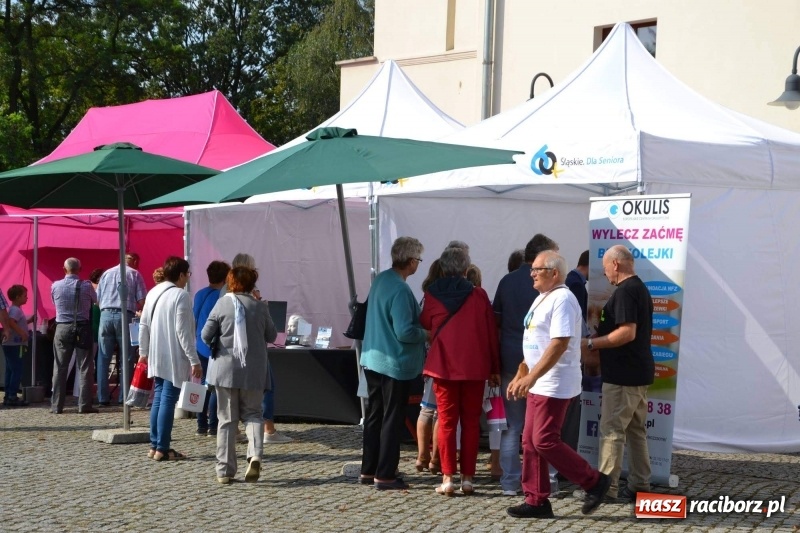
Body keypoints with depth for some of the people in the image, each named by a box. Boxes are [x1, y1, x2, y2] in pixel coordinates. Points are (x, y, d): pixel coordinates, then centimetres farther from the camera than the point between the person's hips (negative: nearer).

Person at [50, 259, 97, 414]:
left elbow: (55, 304, 11)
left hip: (62, 328, 2)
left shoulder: (55, 286, -3)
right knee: (85, 367, 2)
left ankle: (57, 405, 7)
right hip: (83, 328, -1)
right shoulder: (86, 285, -8)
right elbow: (96, 301, 8)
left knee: (60, 368, 6)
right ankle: (84, 405, 0)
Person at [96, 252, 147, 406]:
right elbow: (142, 302, 0)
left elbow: (97, 299, 16)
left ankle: (102, 397, 4)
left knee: (103, 358, 5)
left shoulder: (106, 273, 18)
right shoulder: (135, 274, 7)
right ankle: (124, 397, 3)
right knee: (126, 359, 4)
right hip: (125, 316, -3)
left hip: (106, 315, 3)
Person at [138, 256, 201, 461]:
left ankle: (155, 445, 19)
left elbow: (144, 325, 13)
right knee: (168, 401, -4)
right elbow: (183, 331, -18)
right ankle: (162, 449, -2)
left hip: (156, 357, 8)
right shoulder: (181, 296, -14)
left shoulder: (153, 293, 10)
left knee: (158, 400, 15)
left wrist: (143, 352, 22)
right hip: (174, 359, -8)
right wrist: (194, 360, -16)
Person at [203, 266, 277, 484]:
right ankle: (255, 454, -13)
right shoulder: (260, 306, -2)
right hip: (254, 370, 1)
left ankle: (225, 470, 8)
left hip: (226, 369, 0)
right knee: (252, 413, 12)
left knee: (227, 419, 7)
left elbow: (206, 335, -2)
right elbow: (271, 336, 8)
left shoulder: (222, 304, -5)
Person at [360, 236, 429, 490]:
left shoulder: (380, 280, 6)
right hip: (395, 364, -9)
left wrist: (420, 328, 18)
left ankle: (368, 470, 23)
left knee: (374, 416, 15)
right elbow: (405, 332, -25)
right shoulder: (400, 290, -22)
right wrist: (426, 334, -8)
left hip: (372, 359, 9)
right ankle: (385, 475, 6)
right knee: (392, 420, 1)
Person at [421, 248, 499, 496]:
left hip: (443, 365, 0)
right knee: (471, 422, 8)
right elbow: (491, 332, -1)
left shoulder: (433, 294, -2)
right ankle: (467, 478, 8)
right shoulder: (478, 295, -4)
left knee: (447, 421, 5)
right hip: (474, 366, 0)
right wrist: (494, 368, 7)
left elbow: (425, 323, 16)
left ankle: (447, 478, 0)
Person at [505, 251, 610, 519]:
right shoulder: (542, 299, 16)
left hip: (555, 385, -10)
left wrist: (531, 376, -28)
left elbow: (559, 344, -24)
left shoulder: (562, 299, -15)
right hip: (538, 385, 10)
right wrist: (520, 377, 19)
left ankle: (594, 482, 4)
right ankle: (536, 501, 15)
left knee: (544, 441, -10)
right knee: (530, 442, 8)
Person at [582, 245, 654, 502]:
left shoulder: (624, 291, -16)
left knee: (612, 430, -6)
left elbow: (627, 333, -25)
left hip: (622, 374, -10)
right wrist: (599, 337, 21)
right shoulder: (641, 288, 16)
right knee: (636, 430, 13)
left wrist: (591, 343, -19)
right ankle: (639, 486, 16)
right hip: (640, 371, 10)